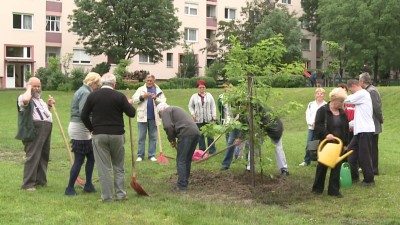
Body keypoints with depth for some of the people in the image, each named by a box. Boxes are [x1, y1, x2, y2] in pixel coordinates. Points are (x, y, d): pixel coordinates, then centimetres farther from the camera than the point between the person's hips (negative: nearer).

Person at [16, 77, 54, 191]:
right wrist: (29, 89, -11)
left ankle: (40, 180, 21)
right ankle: (28, 184, -9)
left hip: (46, 129, 9)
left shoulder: (39, 99, 26)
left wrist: (49, 105, 21)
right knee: (33, 156, -12)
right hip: (34, 130, -9)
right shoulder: (23, 97, -2)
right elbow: (25, 100, -29)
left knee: (44, 156, 11)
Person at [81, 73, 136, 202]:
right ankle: (121, 194, 15)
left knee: (104, 167, 4)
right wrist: (129, 104, 19)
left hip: (99, 135, 0)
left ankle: (107, 197, 6)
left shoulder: (92, 96, -1)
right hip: (117, 134, 0)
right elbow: (131, 113, -1)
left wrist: (92, 128, 12)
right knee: (118, 166, 13)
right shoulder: (120, 96, -6)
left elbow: (83, 116, 0)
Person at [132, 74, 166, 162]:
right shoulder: (141, 89, 6)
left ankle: (152, 155, 12)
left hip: (154, 118, 1)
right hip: (143, 117, -1)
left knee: (153, 137, 6)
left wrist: (156, 99, -17)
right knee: (141, 137, 2)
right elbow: (134, 99, -3)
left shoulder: (158, 91, 9)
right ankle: (140, 155, 7)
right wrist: (142, 97, -17)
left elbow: (163, 102, -1)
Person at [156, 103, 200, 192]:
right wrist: (174, 139, 23)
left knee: (181, 160, -2)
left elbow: (168, 126, -8)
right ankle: (185, 183, 24)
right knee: (187, 160, 17)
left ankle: (182, 186, -3)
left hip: (186, 133, -8)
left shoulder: (166, 111, 8)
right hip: (196, 132, 8)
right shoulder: (176, 109, 35)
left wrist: (171, 139, 5)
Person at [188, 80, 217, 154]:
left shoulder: (209, 95, 7)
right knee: (200, 135, 3)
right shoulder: (194, 96, 6)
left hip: (208, 119, 0)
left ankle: (212, 150, 8)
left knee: (210, 134, 1)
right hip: (198, 120, 0)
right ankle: (202, 150, 11)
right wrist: (192, 114, -5)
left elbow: (213, 106, 6)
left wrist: (214, 116, -1)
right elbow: (190, 106, 11)